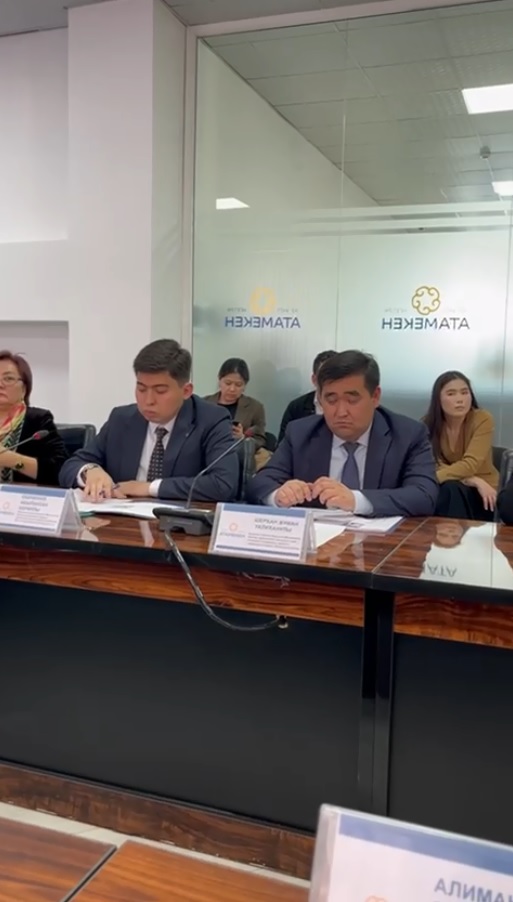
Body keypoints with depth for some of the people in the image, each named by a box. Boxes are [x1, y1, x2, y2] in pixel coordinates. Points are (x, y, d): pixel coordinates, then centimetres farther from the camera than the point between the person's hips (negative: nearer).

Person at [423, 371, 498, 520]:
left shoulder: (483, 420, -15)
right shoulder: (428, 424, -8)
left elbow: (470, 465, -26)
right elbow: (435, 467, -15)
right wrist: (474, 480, -29)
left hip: (480, 492, -2)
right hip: (445, 489, 2)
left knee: (451, 489, -32)